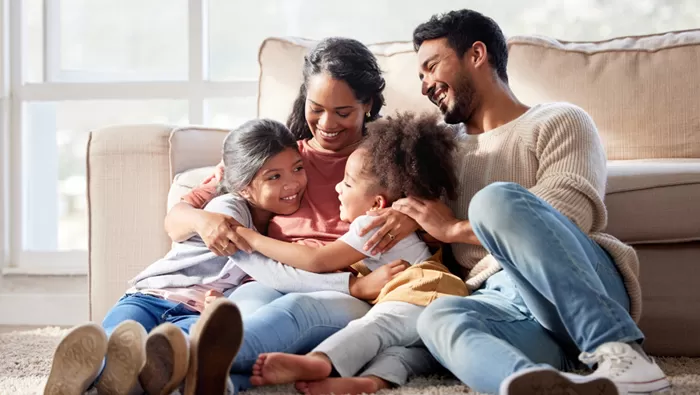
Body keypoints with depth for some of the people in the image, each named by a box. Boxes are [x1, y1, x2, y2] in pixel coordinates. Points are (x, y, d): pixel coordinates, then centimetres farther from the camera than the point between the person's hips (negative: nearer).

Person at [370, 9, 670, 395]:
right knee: (439, 317, -33)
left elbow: (571, 215, -7)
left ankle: (618, 350, -37)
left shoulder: (558, 121, 12)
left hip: (588, 298, -3)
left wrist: (454, 228, -4)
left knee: (496, 200, -31)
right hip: (501, 306, 4)